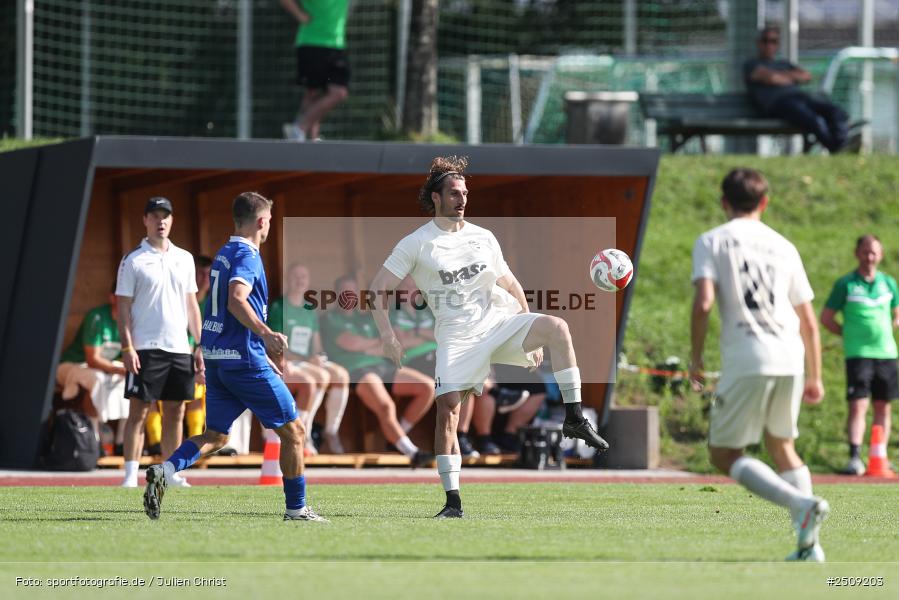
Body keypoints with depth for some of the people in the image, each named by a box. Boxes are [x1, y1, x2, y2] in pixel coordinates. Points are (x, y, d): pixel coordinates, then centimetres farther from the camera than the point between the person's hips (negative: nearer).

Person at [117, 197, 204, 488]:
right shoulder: (133, 261, -1)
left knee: (175, 414, 7)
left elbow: (192, 305, 16)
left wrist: (200, 346, 10)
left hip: (179, 349, 5)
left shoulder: (184, 259, 13)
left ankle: (172, 474, 12)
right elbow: (123, 307, -3)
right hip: (145, 349, -5)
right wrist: (127, 347, -13)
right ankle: (130, 476, -7)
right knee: (138, 412, -6)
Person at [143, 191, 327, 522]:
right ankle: (296, 508, 6)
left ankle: (165, 470, -12)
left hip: (216, 358, 9)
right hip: (244, 359, -9)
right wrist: (267, 335, -36)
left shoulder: (224, 254, 17)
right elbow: (237, 301, -28)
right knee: (293, 429, 3)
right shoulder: (246, 256, -12)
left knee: (215, 436, 11)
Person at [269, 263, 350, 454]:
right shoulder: (278, 308, -3)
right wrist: (306, 359, -20)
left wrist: (319, 357, -6)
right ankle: (303, 433, -26)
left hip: (310, 362, 7)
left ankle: (331, 431, -15)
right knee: (322, 376, -31)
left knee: (341, 374, -19)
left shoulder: (310, 311, 18)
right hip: (286, 364, -7)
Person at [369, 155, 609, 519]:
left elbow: (511, 286, 21)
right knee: (448, 410, -13)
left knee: (557, 327, -22)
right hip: (457, 335, -3)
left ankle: (574, 419, -18)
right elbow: (378, 289, 0)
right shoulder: (417, 244, 0)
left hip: (499, 322, 3)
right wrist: (388, 337, -12)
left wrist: (530, 338, 16)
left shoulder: (483, 238, 12)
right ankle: (453, 502, -4)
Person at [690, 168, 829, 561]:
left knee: (723, 454, 4)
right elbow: (809, 321, 16)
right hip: (790, 359, 5)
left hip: (746, 362, -5)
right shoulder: (783, 247, 16)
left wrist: (695, 358, 0)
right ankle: (809, 544, 11)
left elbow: (703, 303, -12)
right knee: (782, 447, 22)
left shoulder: (712, 242, 4)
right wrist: (814, 377, 24)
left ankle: (801, 503, -19)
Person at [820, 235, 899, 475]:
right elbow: (826, 318, 4)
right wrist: (849, 335, 2)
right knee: (858, 406, -13)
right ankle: (855, 458, -18)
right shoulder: (845, 284, -1)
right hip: (858, 354, -4)